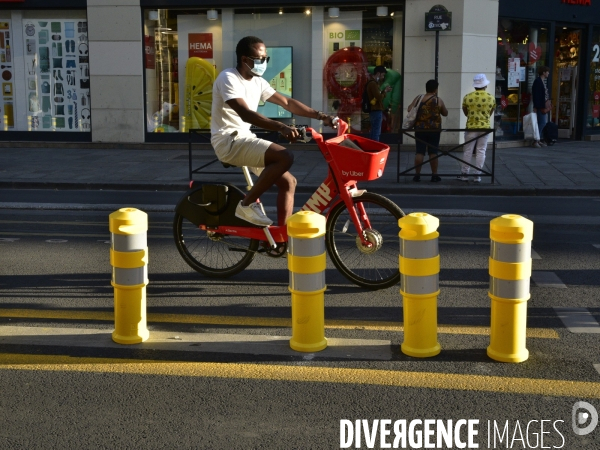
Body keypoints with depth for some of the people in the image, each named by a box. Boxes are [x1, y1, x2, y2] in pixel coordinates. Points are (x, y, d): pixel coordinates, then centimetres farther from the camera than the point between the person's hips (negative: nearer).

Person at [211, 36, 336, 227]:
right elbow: (245, 113, -28)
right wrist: (281, 127, -41)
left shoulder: (258, 82, 12)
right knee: (285, 157, -26)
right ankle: (247, 204, -16)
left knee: (288, 182, 3)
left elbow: (287, 103, 13)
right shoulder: (229, 78, -14)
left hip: (245, 139, 9)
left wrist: (321, 116, 2)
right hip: (229, 141, -9)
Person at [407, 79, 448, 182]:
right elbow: (445, 113, 9)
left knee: (419, 152, 3)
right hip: (434, 129, -2)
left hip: (420, 129, 2)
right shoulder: (438, 100, -1)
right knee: (433, 152, 3)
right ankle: (434, 175, 8)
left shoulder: (418, 98, 3)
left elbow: (410, 109, 2)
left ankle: (417, 174, 4)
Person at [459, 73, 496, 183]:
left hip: (471, 127, -1)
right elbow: (490, 113, 9)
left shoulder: (467, 97, -6)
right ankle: (478, 175, 6)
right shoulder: (491, 98, -1)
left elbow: (465, 112, 6)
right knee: (481, 151, 5)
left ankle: (465, 174, 10)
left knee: (468, 151, 6)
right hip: (485, 127, 1)